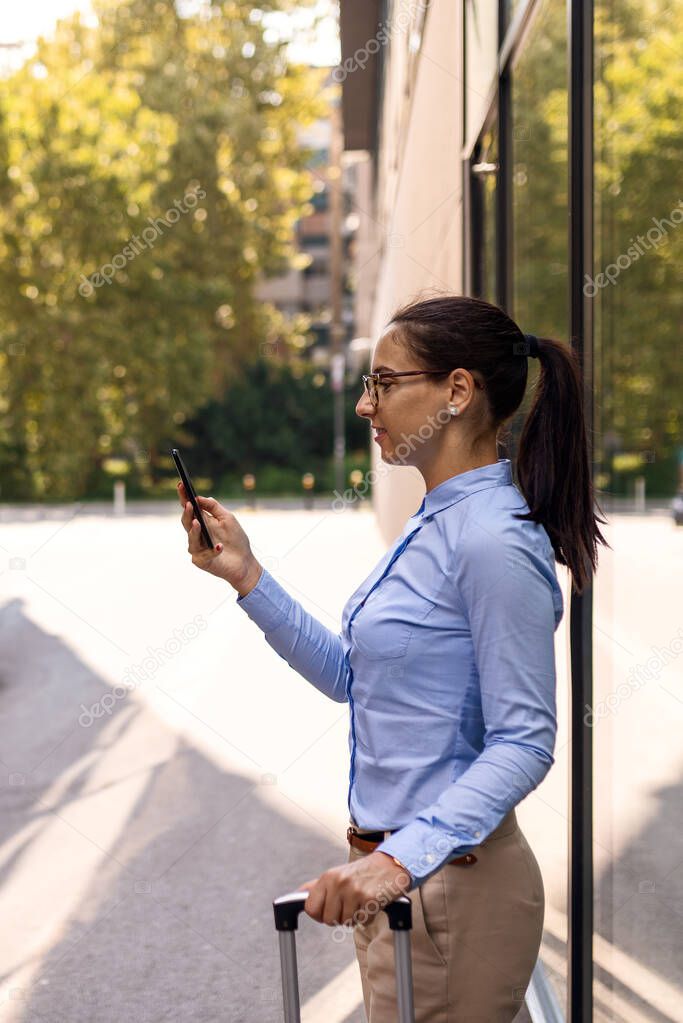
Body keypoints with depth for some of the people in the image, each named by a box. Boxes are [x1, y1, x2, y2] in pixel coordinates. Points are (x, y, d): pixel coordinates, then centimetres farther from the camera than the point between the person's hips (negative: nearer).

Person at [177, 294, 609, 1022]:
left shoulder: (493, 542, -20)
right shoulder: (434, 525, 11)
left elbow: (524, 742, -21)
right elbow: (347, 675, 15)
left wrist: (401, 858, -30)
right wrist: (245, 576, 8)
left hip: (449, 883, -10)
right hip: (389, 865, 10)